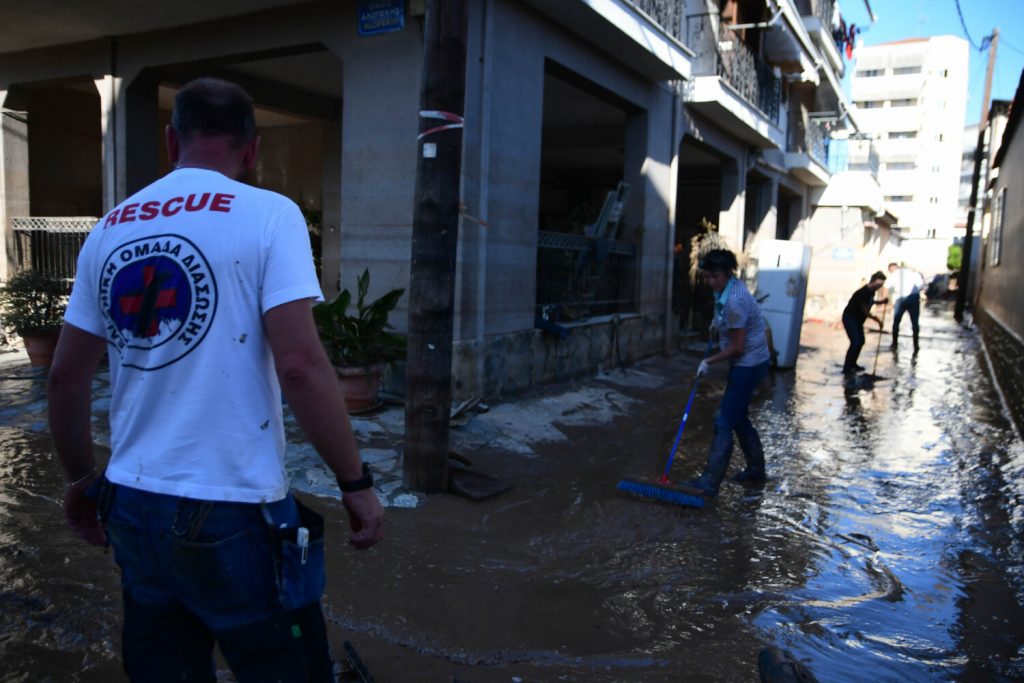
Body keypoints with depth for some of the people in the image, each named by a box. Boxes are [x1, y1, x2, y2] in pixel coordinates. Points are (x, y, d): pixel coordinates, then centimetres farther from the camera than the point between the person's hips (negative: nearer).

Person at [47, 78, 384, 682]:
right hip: (233, 511, -5)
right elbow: (299, 364, -19)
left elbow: (66, 377, 11)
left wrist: (81, 478, 23)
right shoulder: (268, 214, -9)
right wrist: (356, 481, -10)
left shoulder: (109, 228, 7)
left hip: (132, 505, 6)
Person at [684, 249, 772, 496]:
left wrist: (709, 362, -12)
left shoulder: (734, 302, -27)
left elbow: (737, 347, -22)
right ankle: (756, 469, 34)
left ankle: (710, 482, -6)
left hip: (749, 364, -10)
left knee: (724, 421, -9)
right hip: (746, 363, 10)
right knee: (738, 417, 19)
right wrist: (718, 322, 12)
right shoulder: (730, 286, 2)